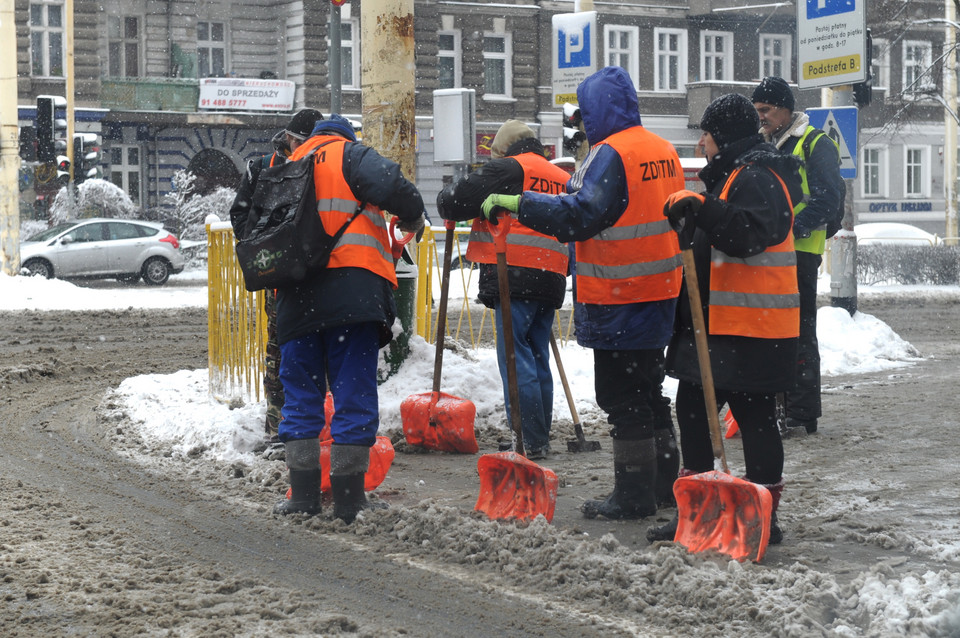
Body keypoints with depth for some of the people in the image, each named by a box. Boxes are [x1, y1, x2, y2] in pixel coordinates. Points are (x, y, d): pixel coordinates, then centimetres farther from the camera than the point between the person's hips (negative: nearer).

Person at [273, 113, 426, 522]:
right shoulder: (350, 155, 7)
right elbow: (392, 185, -11)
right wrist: (412, 220, 6)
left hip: (296, 296, 5)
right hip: (353, 286, -5)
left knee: (301, 394, 13)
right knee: (354, 393, -1)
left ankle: (303, 494, 11)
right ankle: (348, 499, -2)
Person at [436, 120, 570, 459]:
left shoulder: (507, 169, -2)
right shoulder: (563, 179, 22)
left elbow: (452, 202, -4)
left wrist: (447, 198, 18)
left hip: (514, 278, -8)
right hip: (550, 281, 8)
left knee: (515, 357, -6)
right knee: (538, 358, 14)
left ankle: (529, 441, -10)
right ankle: (542, 437, 18)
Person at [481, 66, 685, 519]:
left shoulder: (611, 154, -16)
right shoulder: (662, 150, 12)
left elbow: (580, 213, -24)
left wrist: (517, 203, -21)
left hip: (617, 301, -9)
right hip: (659, 295, 9)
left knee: (621, 397, -3)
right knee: (648, 391, 18)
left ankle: (633, 495, 0)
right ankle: (663, 482, 26)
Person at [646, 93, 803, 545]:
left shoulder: (757, 180, -14)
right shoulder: (729, 176, 19)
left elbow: (748, 234, -32)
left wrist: (701, 209, -38)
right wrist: (686, 217, 17)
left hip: (751, 330, -11)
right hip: (713, 322, 11)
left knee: (754, 417, -4)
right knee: (692, 410, 13)